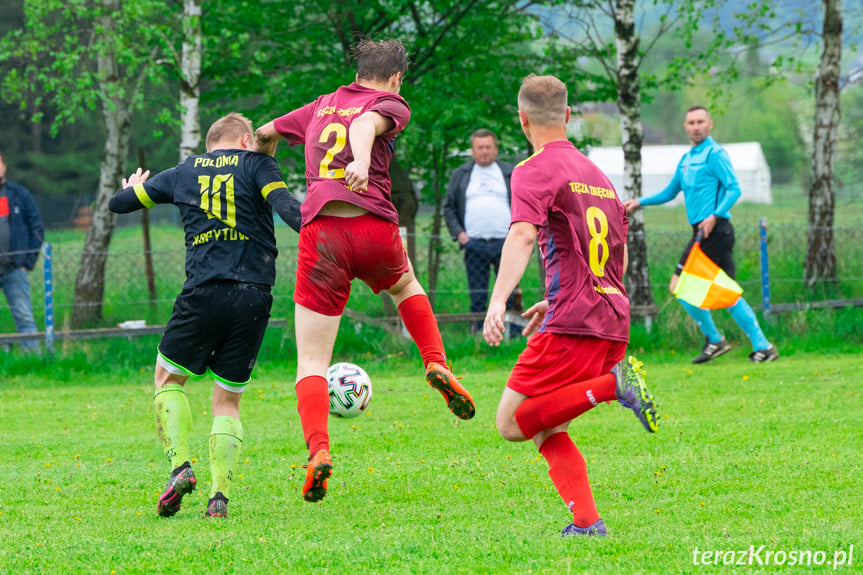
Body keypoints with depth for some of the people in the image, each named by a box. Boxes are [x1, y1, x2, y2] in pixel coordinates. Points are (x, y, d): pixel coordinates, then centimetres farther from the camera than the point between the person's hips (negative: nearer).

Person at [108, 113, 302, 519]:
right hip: (254, 298, 0)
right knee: (227, 401, 11)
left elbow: (118, 203, 25)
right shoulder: (256, 164, 9)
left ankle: (179, 467, -3)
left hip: (203, 294, 0)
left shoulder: (183, 173, 16)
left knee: (168, 379, 19)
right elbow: (286, 206, -11)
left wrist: (133, 188, 47)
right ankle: (219, 496, -4)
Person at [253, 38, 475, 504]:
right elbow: (367, 124, -15)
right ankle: (437, 365, 18)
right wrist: (361, 160, -36)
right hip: (373, 229, -1)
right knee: (405, 286, 36)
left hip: (320, 234, 1)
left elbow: (264, 133, 37)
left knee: (311, 363, 2)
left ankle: (318, 450, -19)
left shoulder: (320, 107, 23)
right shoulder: (392, 105, 10)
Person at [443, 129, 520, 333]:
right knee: (477, 298, 1)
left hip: (505, 244, -1)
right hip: (474, 244, 1)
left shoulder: (511, 173, 11)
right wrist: (458, 232, 0)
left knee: (509, 296, -4)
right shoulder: (460, 175, 13)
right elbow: (449, 208, 14)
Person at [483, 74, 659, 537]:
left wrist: (498, 301, -32)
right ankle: (586, 520, -8)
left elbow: (523, 236, -21)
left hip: (572, 325, -8)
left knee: (512, 423, -4)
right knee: (547, 429, 12)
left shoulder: (535, 171, -2)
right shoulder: (598, 176, 23)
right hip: (615, 323, 8)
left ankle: (614, 384, -19)